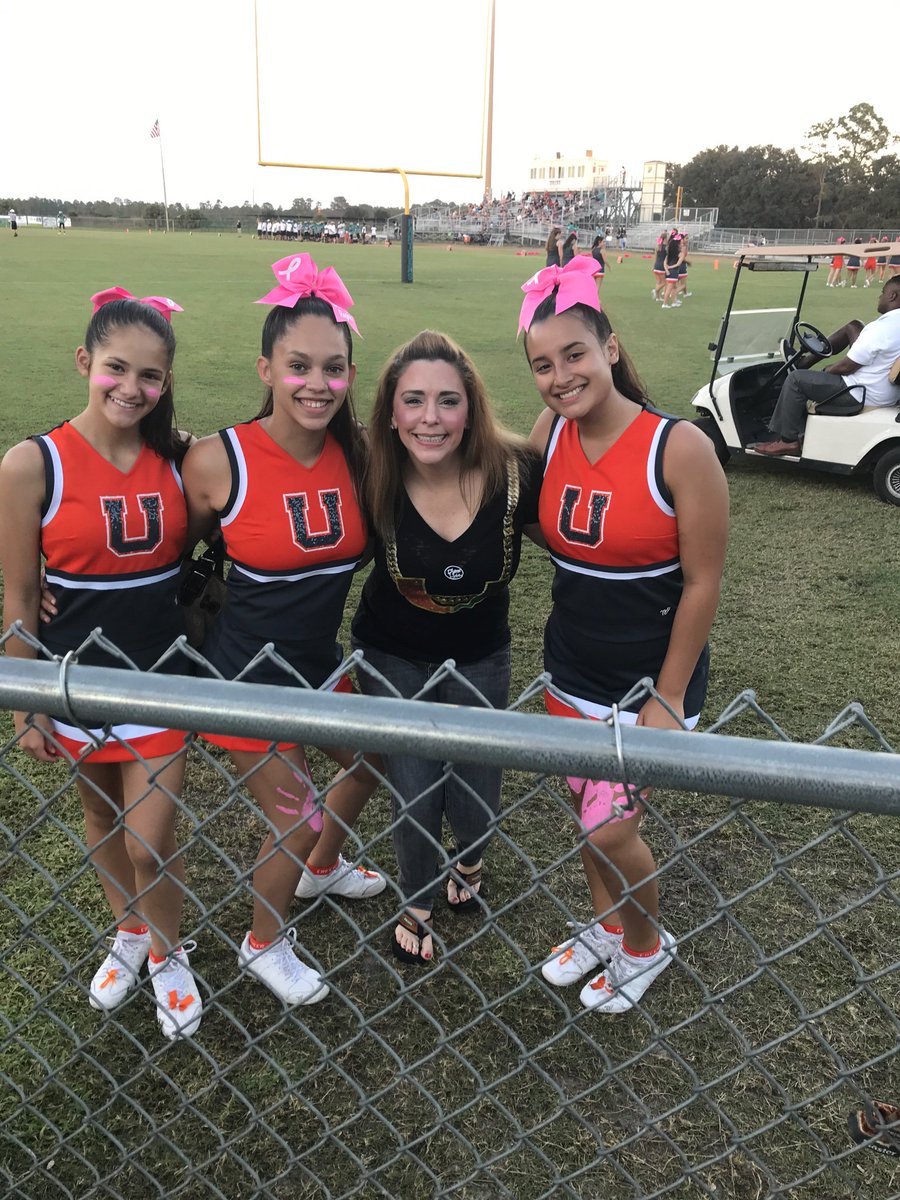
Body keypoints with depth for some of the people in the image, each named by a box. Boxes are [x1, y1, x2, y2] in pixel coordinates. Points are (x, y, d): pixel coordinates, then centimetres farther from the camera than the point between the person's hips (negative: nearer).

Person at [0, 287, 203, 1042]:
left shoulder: (177, 457, -7)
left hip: (163, 677, 1)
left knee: (151, 843, 4)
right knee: (102, 818, 21)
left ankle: (168, 956, 34)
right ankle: (129, 934, 48)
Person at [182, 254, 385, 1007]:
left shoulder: (355, 452, -8)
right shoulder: (218, 460, -22)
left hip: (320, 661, 6)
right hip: (248, 676, -6)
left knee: (374, 764, 23)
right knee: (297, 820, 7)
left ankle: (322, 870, 56)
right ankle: (264, 946, 39)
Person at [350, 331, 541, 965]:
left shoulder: (516, 472, -24)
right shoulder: (372, 479, -23)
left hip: (480, 657, 1)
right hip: (393, 658, 0)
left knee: (475, 803, 8)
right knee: (414, 796, 4)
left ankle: (469, 862, 49)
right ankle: (417, 904, 39)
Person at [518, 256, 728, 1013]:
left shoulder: (678, 447, -20)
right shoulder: (550, 433, -5)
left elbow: (702, 581, -15)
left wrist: (668, 700, -12)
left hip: (652, 676, -5)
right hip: (571, 669, 5)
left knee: (609, 826, -2)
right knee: (586, 808, 18)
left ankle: (647, 945, 31)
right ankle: (607, 927, 46)